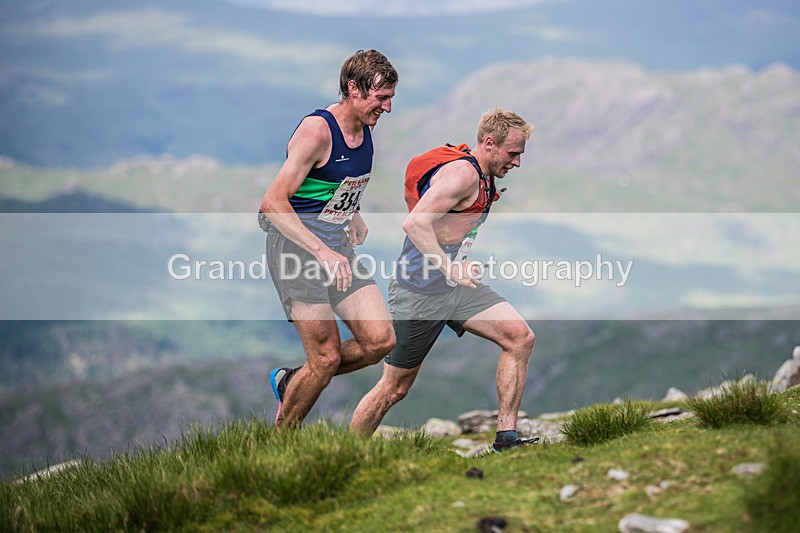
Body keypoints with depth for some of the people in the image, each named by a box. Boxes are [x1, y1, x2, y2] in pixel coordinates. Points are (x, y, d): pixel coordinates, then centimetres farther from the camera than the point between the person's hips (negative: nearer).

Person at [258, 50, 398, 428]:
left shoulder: (365, 127, 6)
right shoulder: (316, 130, -19)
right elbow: (273, 202, -25)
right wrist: (321, 252, -31)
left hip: (338, 249, 8)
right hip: (297, 247, -8)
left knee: (380, 341, -2)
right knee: (327, 357, -9)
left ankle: (290, 381, 20)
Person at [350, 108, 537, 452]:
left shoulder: (482, 176, 12)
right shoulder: (462, 172, -19)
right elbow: (415, 223, -29)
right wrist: (451, 269, -31)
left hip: (455, 285, 9)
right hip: (420, 291, -9)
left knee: (520, 338, -8)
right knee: (395, 388, 0)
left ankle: (506, 438, -5)